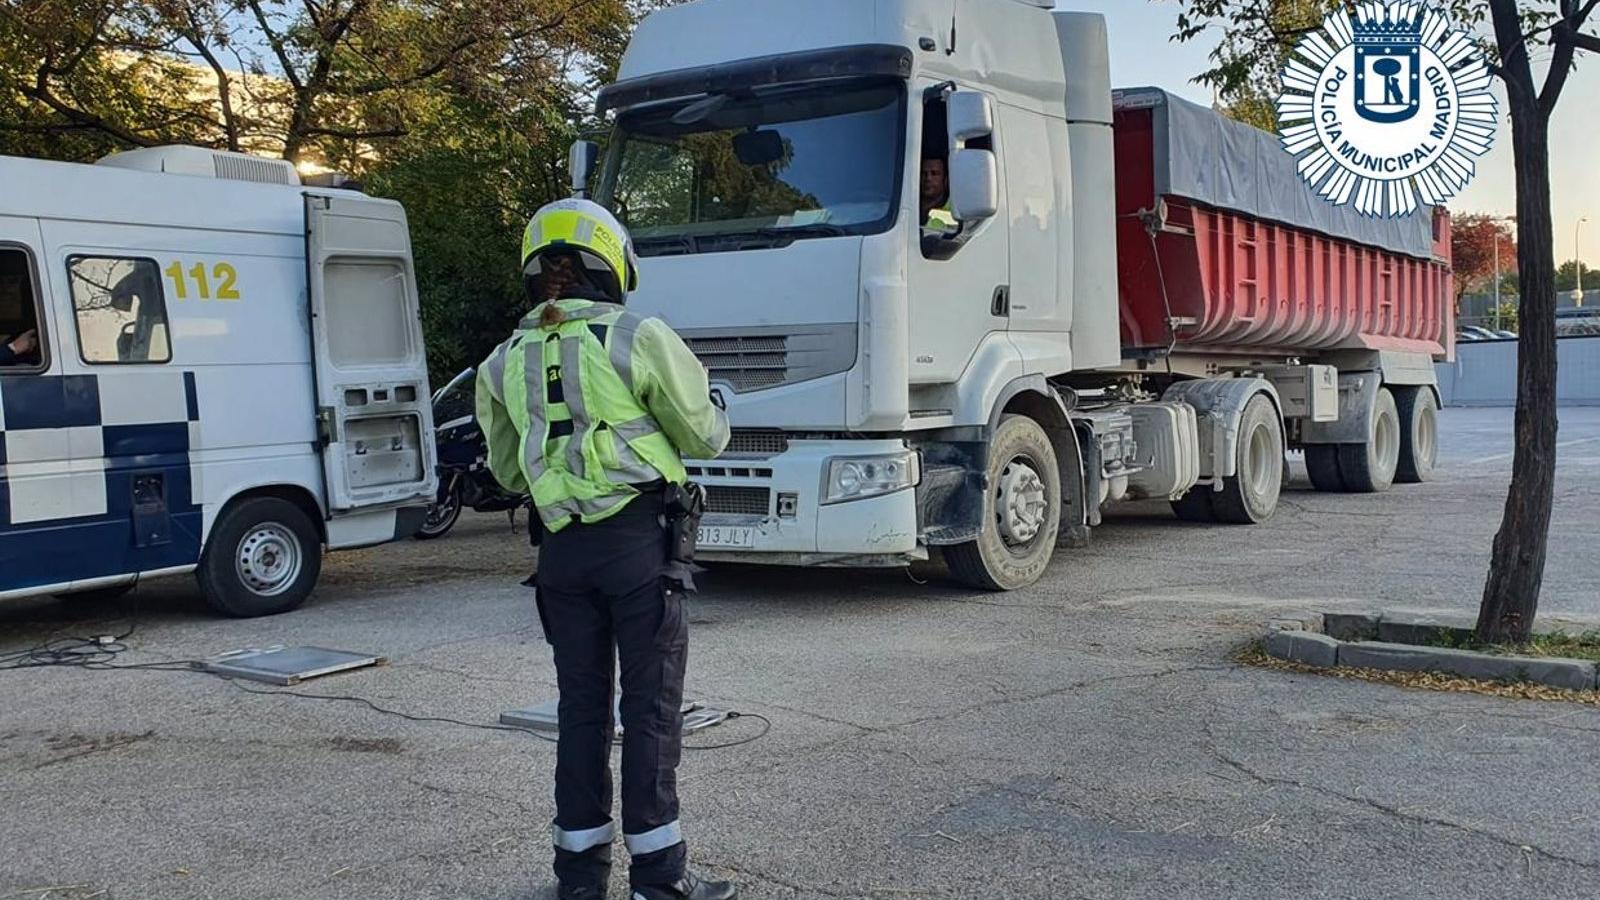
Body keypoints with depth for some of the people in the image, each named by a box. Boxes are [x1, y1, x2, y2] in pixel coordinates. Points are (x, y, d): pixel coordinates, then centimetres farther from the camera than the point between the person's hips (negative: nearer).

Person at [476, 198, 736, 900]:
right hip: (639, 537, -4)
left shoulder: (503, 363, 7)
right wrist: (712, 416, 22)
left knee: (580, 704, 13)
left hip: (562, 546, 5)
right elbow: (703, 436, 0)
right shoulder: (637, 339, -8)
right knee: (651, 705, 2)